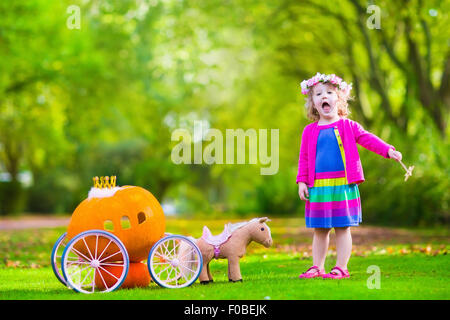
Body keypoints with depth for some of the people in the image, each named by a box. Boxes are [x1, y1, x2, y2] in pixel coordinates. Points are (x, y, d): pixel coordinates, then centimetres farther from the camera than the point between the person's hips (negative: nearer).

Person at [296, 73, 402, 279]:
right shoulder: (310, 131, 9)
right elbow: (304, 158, 10)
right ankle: (317, 268, 17)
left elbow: (368, 139, -4)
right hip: (318, 187, 2)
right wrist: (302, 181, 2)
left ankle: (341, 268, 7)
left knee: (342, 227, 1)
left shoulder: (348, 126, 4)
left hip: (343, 185, -2)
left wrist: (388, 150, -19)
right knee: (319, 229, 8)